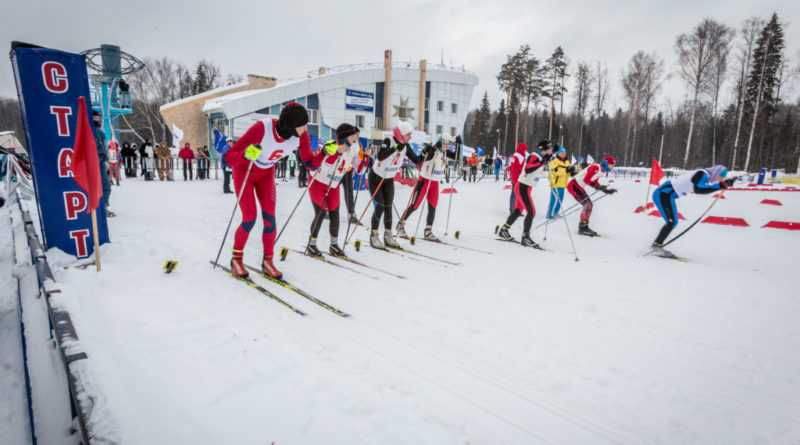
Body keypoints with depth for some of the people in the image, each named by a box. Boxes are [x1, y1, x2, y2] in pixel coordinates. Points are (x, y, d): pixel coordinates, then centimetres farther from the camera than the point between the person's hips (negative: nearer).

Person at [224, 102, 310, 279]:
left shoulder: (301, 135, -25)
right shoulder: (262, 129, -37)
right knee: (250, 219, -9)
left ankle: (267, 261, 12)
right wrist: (246, 155, -54)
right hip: (244, 171, -4)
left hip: (266, 173, 4)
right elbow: (229, 157, -34)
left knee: (269, 219, -6)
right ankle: (236, 258, 16)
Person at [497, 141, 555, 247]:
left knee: (517, 211, 16)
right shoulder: (534, 156, -18)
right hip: (523, 188, -10)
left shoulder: (539, 157, 11)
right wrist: (541, 162, -36)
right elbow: (527, 169, -31)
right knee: (531, 212, -10)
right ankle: (525, 238, -3)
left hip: (524, 188, 10)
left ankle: (504, 230, 28)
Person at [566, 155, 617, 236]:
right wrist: (597, 186, -32)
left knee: (589, 205, 11)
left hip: (578, 187, 11)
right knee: (588, 204, -18)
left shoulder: (600, 170, 13)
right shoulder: (596, 167, -18)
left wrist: (607, 191, 15)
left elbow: (595, 183, 19)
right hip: (573, 185, -11)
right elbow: (586, 179, -25)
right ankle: (582, 227, -14)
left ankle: (584, 227, 17)